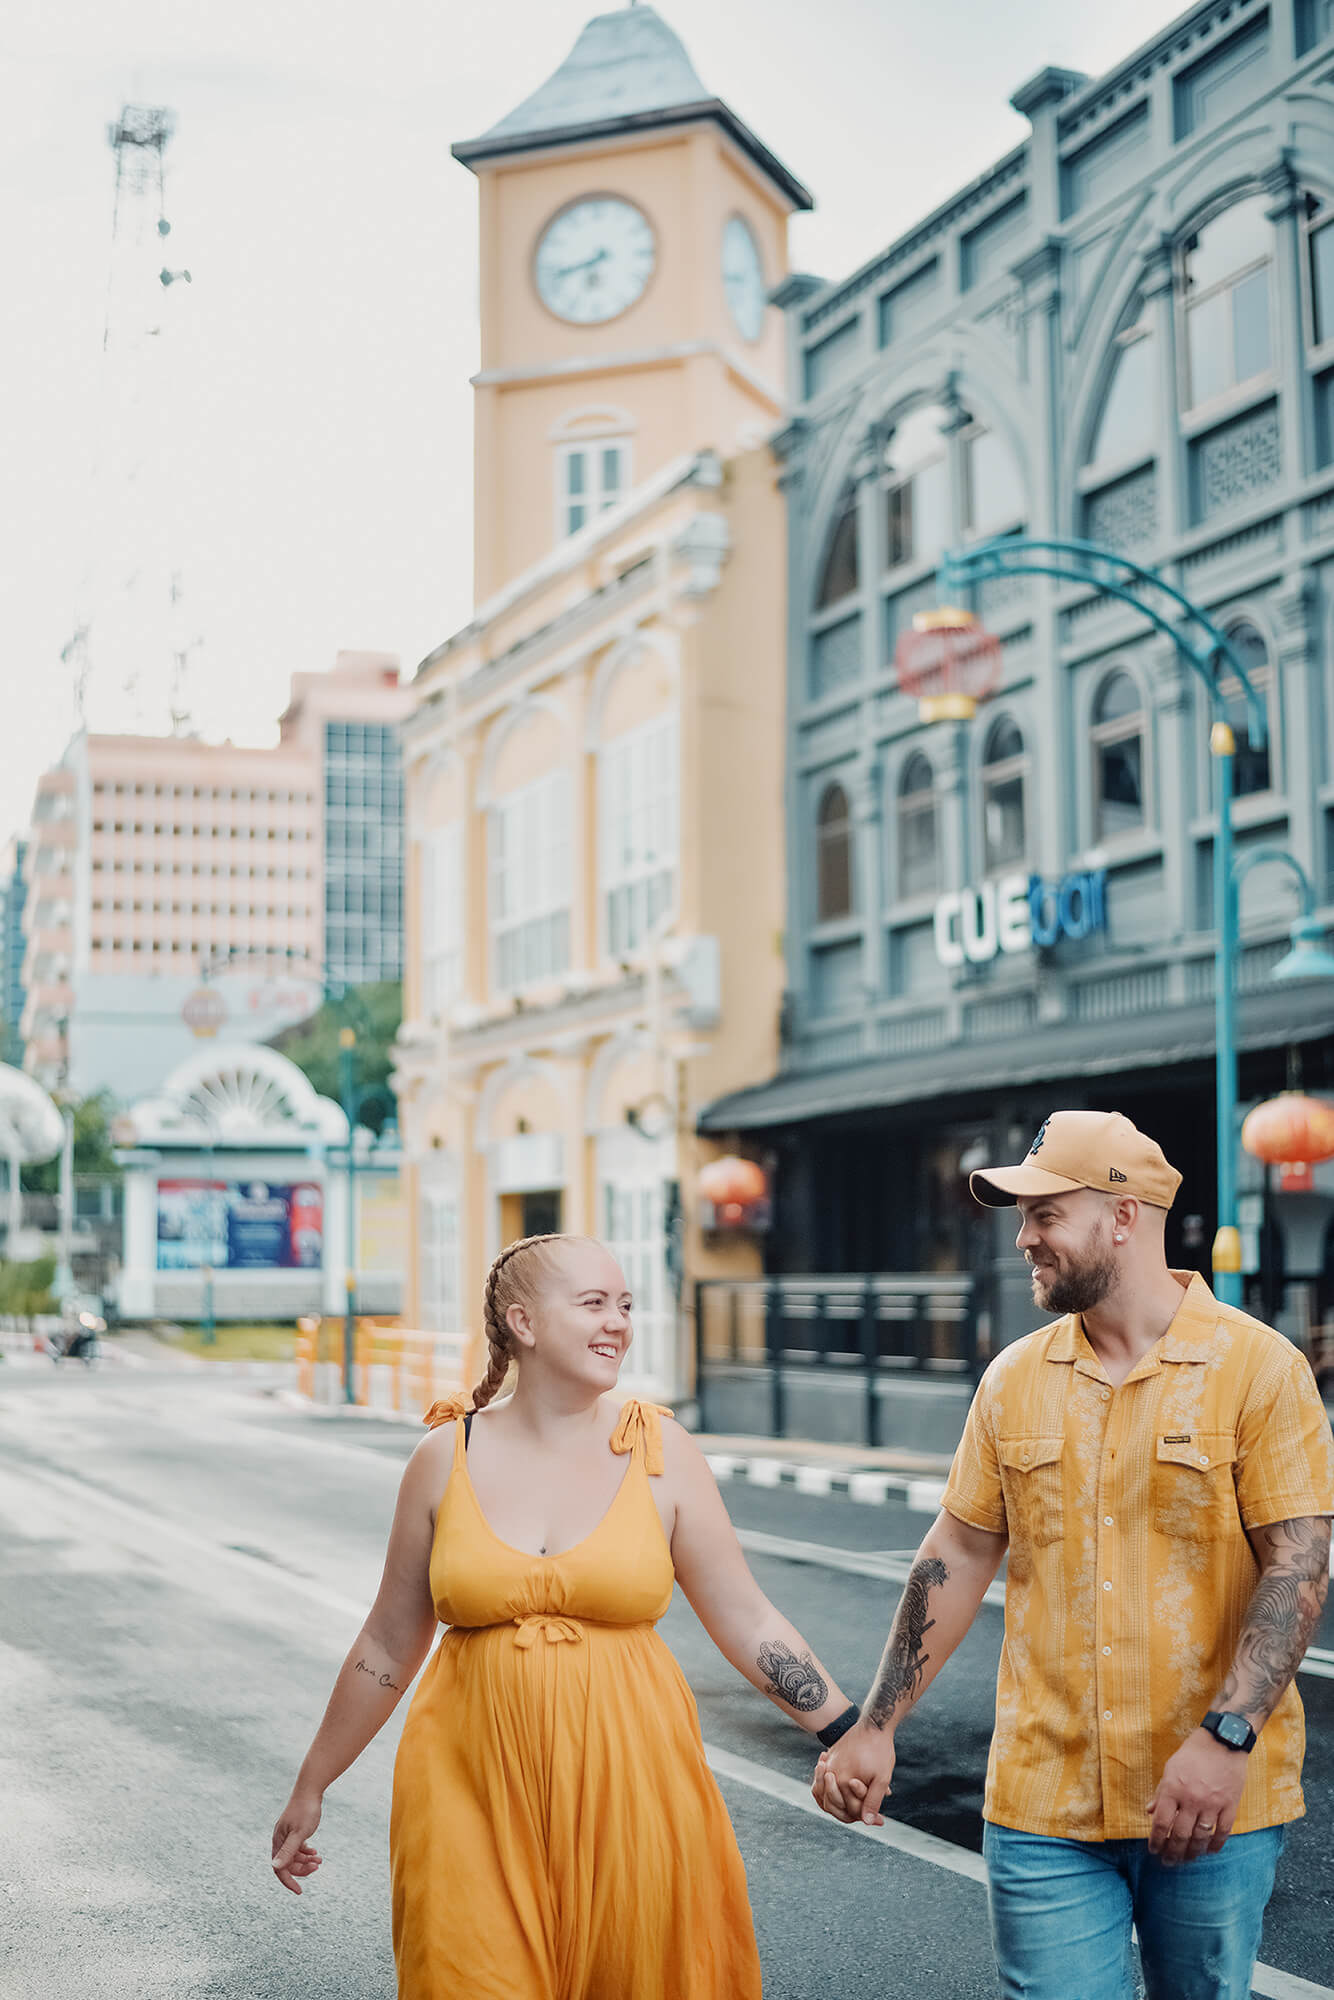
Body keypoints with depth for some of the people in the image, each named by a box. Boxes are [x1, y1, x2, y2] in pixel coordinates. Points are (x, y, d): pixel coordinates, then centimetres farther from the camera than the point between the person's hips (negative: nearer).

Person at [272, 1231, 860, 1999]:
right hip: (475, 1785, 0)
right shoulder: (448, 1457, 0)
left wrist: (848, 1734, -5)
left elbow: (749, 1623, 2)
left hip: (627, 1785, 0)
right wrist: (311, 1786, 14)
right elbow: (389, 1645, 9)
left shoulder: (659, 1452, -1)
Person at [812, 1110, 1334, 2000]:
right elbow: (958, 1556, 9)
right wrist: (877, 1728, 4)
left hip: (1215, 1802, -2)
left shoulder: (1261, 1367, -7)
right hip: (1045, 1801, 2)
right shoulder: (1014, 1378, 5)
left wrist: (1226, 1737, -22)